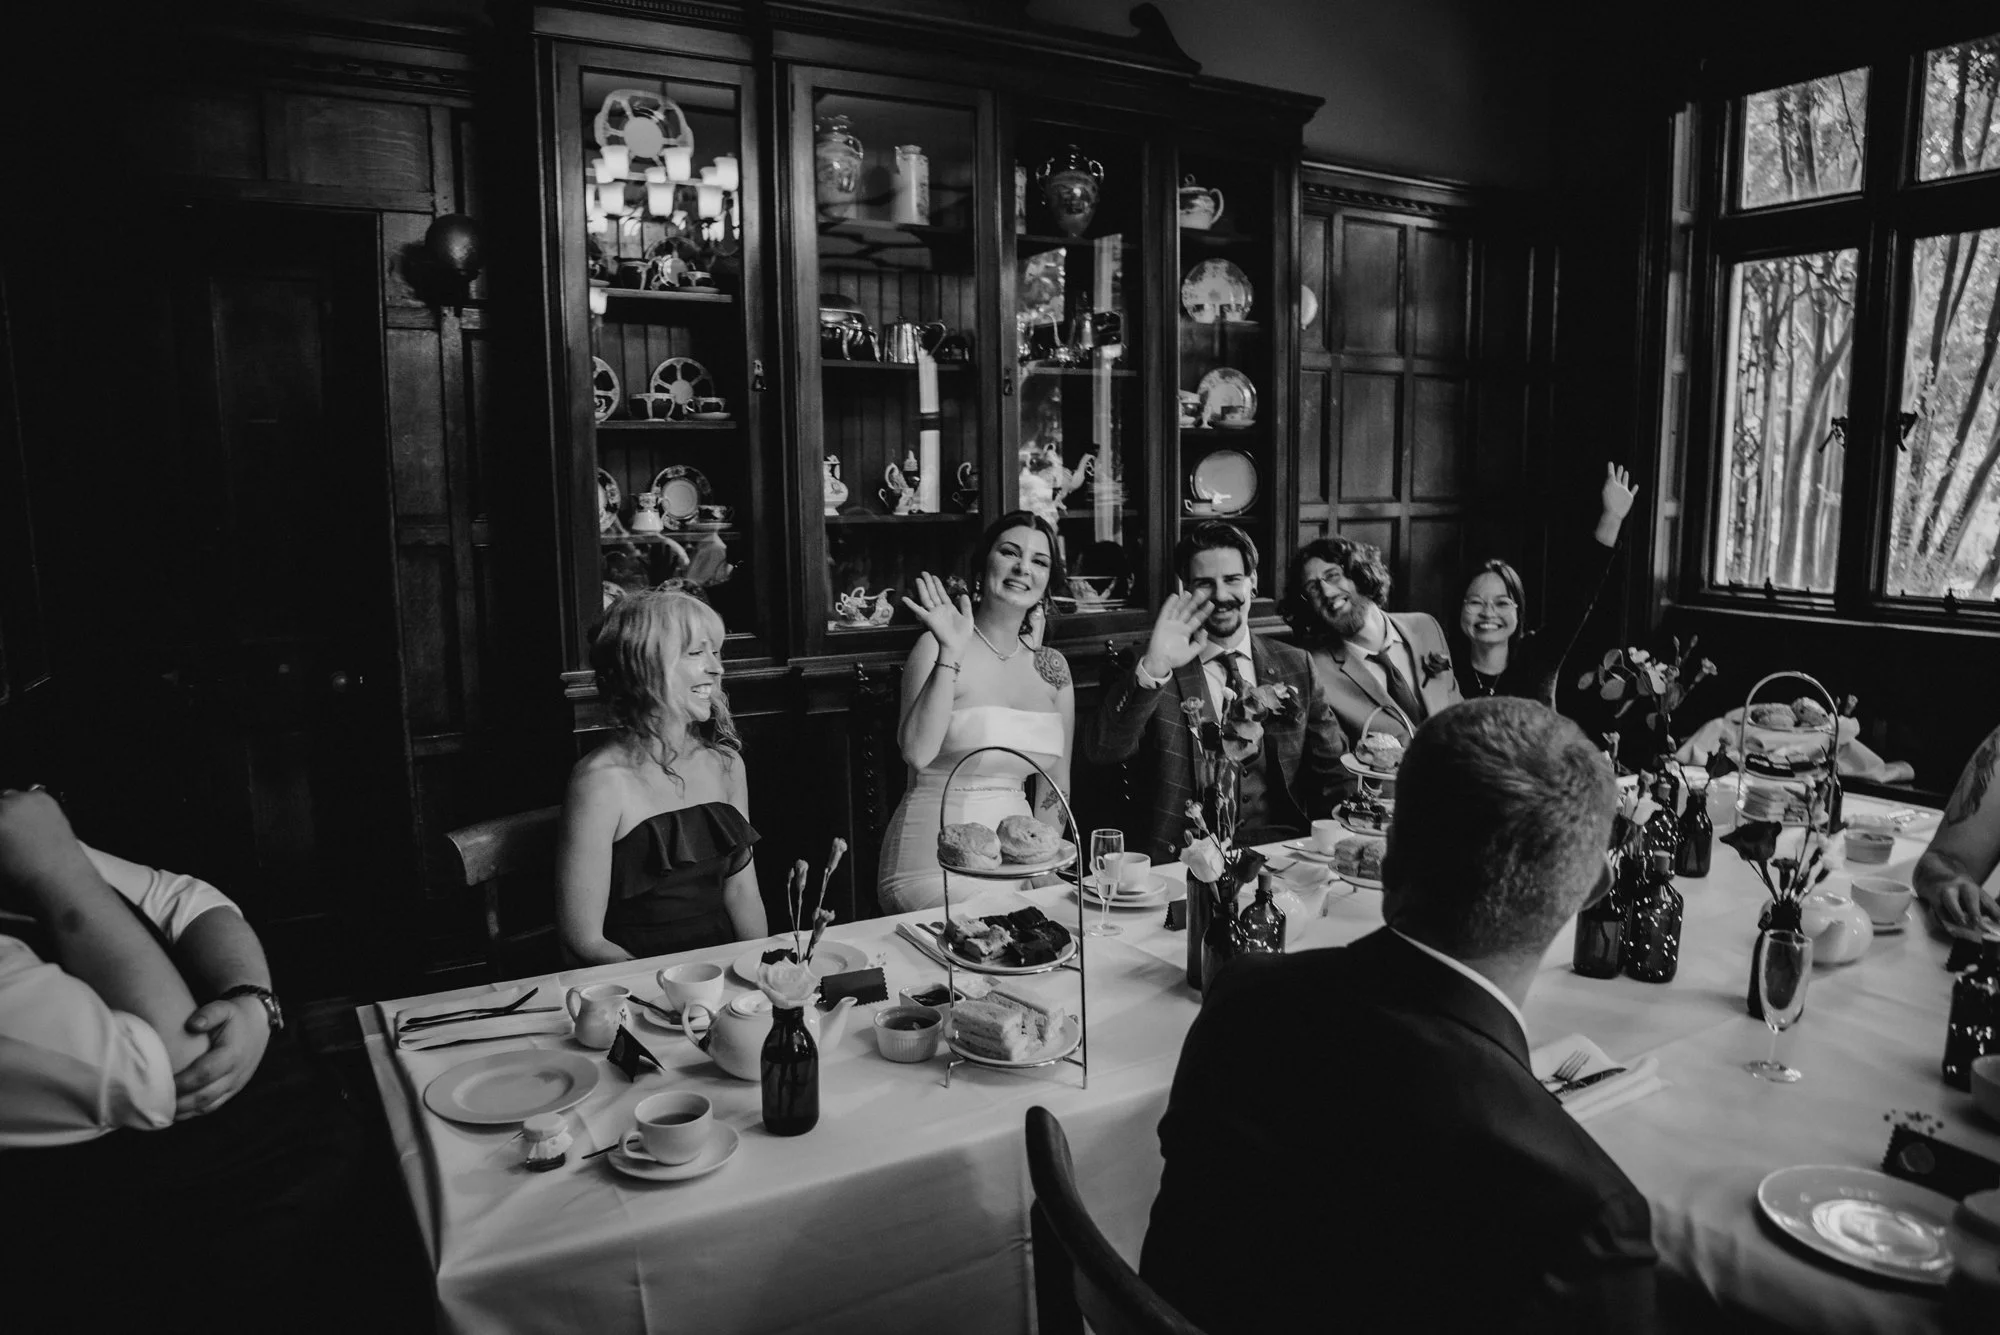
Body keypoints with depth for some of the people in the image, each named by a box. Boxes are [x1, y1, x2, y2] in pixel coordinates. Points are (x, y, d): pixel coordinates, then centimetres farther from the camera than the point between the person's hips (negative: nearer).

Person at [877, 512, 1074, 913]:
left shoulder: (1052, 667, 8)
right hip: (933, 863, -5)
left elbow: (1054, 788, 14)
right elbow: (917, 753, -21)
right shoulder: (936, 648, -6)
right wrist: (951, 654, -24)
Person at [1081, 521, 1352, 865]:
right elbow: (1100, 752, -13)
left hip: (1281, 850, 3)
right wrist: (1152, 670, -26)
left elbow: (1333, 773, 15)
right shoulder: (1150, 672, 1)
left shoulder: (1296, 667, 12)